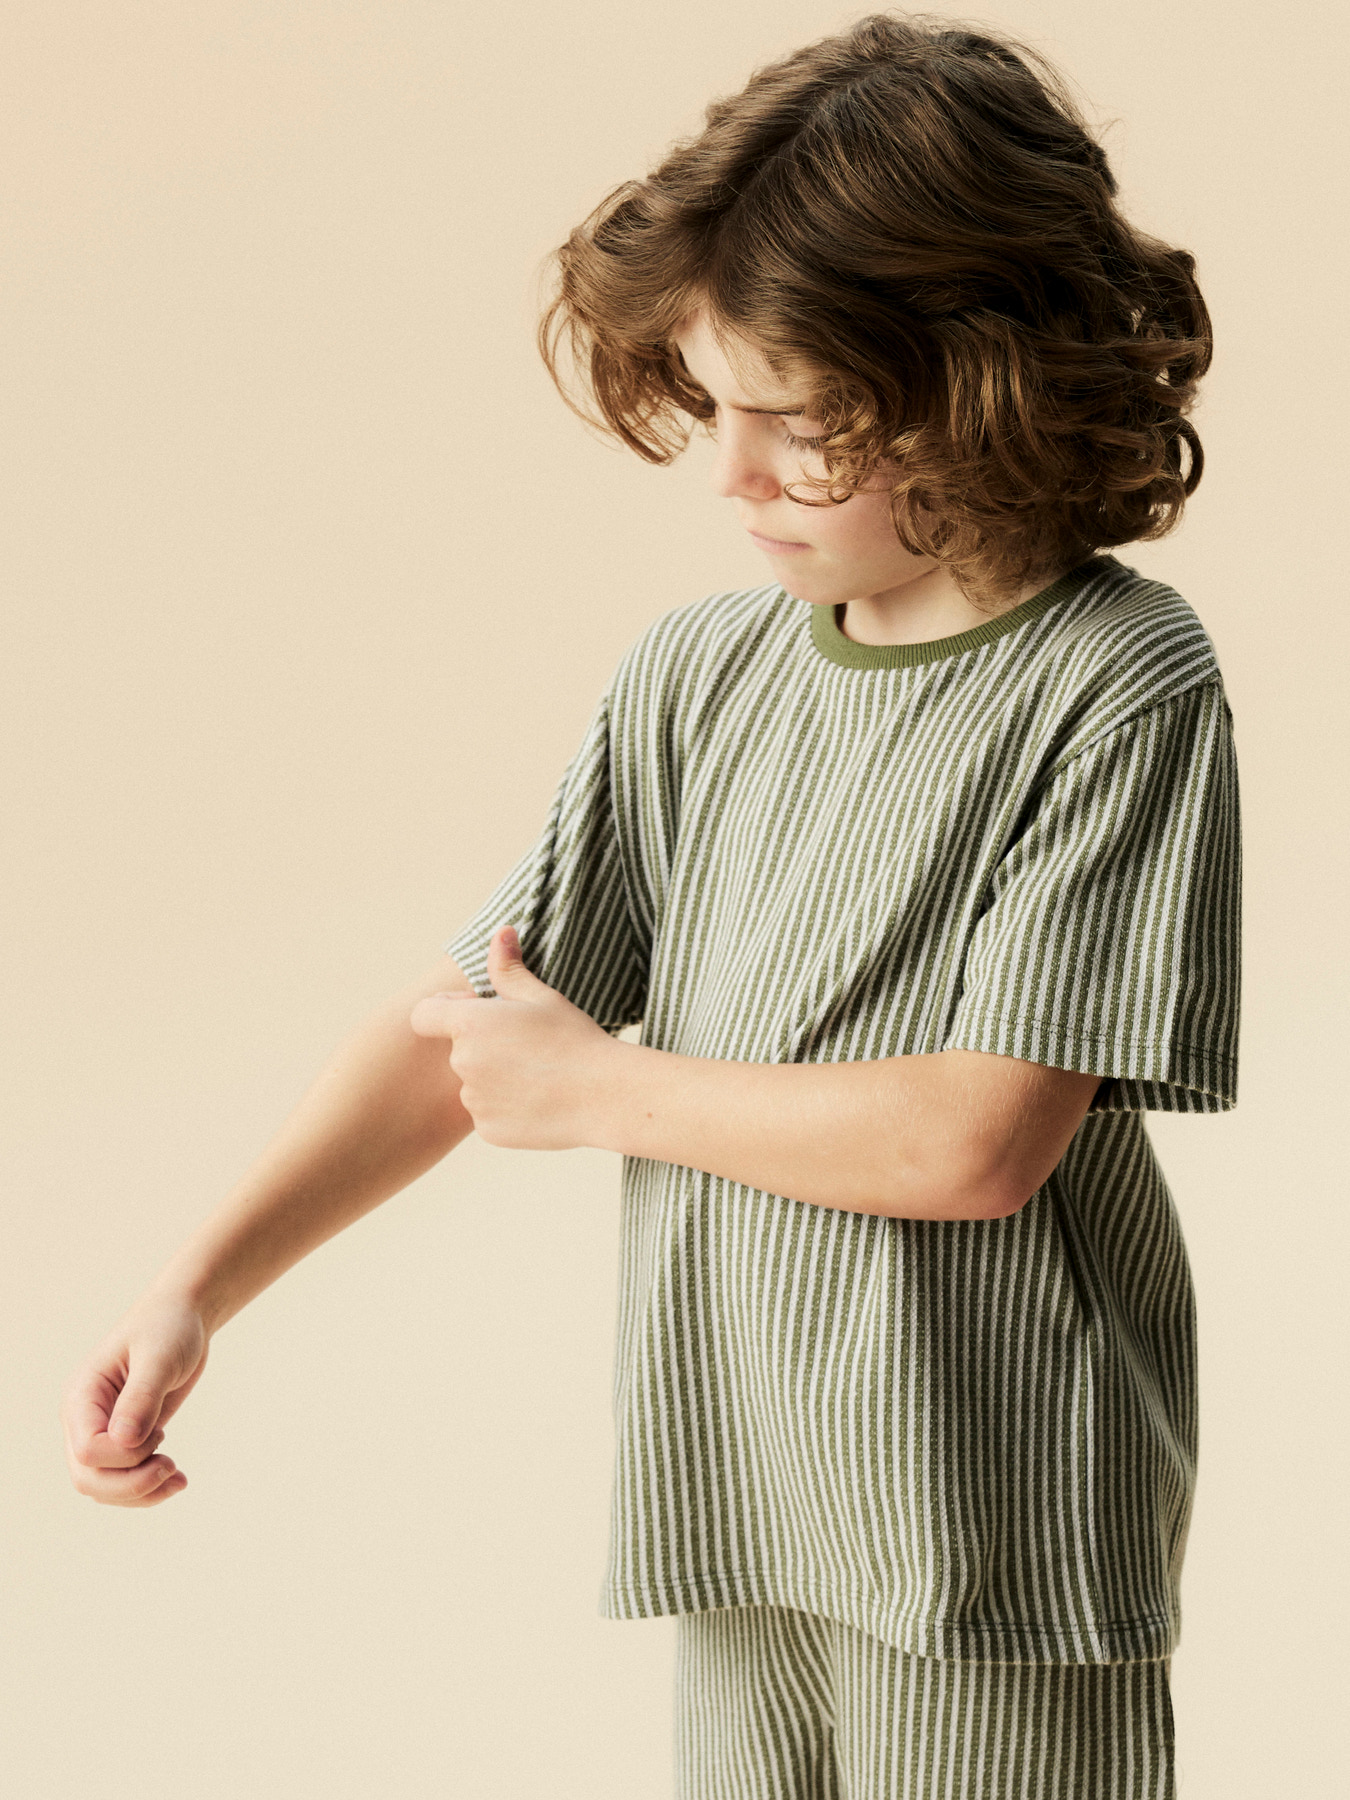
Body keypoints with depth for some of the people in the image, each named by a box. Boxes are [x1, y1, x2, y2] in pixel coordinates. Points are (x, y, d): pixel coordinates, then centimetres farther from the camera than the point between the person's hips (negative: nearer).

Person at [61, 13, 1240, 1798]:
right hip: (743, 1502, 5)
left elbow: (976, 1138, -18)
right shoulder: (700, 675, 6)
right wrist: (199, 1286, -4)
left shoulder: (1120, 687, -12)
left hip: (993, 1535, -5)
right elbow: (467, 1019, 6)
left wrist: (598, 1087, -8)